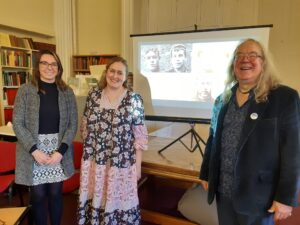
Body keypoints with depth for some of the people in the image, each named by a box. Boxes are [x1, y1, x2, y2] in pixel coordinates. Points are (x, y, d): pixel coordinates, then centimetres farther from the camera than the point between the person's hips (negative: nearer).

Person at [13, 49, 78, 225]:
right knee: (38, 195, 9)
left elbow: (73, 124, 0)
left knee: (56, 193, 12)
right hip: (33, 150, -1)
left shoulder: (67, 92, 0)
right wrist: (34, 150, -14)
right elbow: (17, 124, -6)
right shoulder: (25, 90, -4)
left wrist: (61, 151, -11)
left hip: (59, 151, 1)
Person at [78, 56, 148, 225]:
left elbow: (140, 136, -6)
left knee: (118, 202, 10)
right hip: (94, 162, 3)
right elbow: (85, 127, 10)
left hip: (122, 163, -3)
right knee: (94, 200, 16)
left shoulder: (134, 99, -8)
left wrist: (138, 165, -6)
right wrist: (88, 151, 11)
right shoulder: (94, 95, 2)